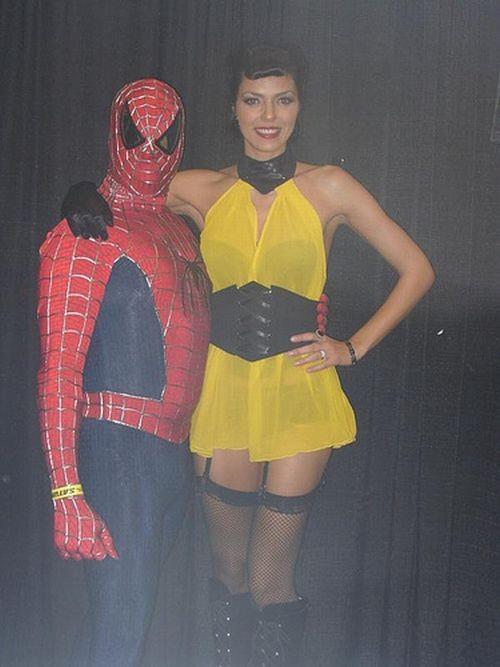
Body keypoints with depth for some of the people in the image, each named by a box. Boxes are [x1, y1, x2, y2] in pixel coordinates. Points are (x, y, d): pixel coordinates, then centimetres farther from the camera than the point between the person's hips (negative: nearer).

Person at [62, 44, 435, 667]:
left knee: (269, 583, 1)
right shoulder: (200, 190, 5)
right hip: (225, 389, 2)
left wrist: (353, 348, 1)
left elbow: (416, 270, 5)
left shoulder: (328, 187, 0)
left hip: (298, 392, -2)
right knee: (229, 575, 11)